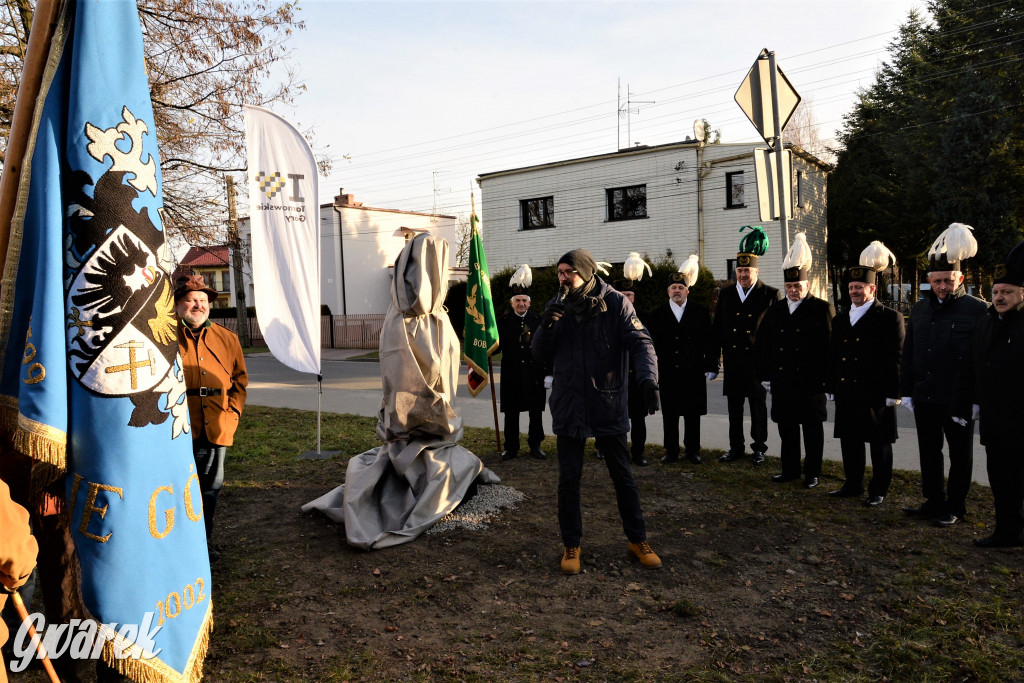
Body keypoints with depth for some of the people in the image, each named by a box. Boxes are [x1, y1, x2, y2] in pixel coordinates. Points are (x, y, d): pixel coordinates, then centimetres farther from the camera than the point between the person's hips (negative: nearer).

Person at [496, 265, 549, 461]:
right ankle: (511, 447, 16)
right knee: (511, 412, 5)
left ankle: (535, 445, 19)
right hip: (511, 374, 0)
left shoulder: (537, 320, 5)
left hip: (534, 373, 1)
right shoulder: (504, 321, 3)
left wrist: (546, 370, 1)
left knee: (535, 412, 7)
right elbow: (498, 344, 3)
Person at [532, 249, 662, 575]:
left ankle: (637, 539, 26)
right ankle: (571, 545, 21)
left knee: (623, 476, 9)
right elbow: (541, 354, 5)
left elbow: (640, 342, -15)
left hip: (608, 405, -2)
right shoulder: (557, 306, 5)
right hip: (568, 405, 3)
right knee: (569, 478, 7)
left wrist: (648, 378, -33)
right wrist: (547, 325, -14)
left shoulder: (615, 303, -6)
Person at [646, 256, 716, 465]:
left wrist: (711, 366, -3)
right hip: (668, 374, 0)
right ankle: (671, 451, 16)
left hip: (693, 373, 0)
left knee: (693, 414, 7)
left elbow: (709, 341, 4)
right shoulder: (657, 315, 4)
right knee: (669, 415, 6)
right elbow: (652, 344, 3)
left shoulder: (701, 312, 4)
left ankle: (692, 450, 19)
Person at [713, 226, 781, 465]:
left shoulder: (771, 295, -3)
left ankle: (759, 448, 19)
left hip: (758, 362, -3)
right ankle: (735, 447, 22)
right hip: (733, 362, 4)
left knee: (758, 407, 6)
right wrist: (713, 360, 7)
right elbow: (718, 329, 10)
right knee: (734, 407, 10)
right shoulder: (726, 295, 8)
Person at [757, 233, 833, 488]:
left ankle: (812, 473, 17)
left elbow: (830, 346, -5)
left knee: (812, 429, 6)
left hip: (811, 383, -4)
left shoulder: (822, 309, -3)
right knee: (786, 429, 11)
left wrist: (826, 378, -10)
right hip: (782, 383, 4)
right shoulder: (775, 310, 10)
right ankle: (790, 469, 24)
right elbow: (764, 344, 12)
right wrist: (765, 375, 7)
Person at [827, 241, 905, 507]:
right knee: (849, 441, 12)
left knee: (879, 443, 5)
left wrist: (892, 392, -12)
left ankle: (878, 490, 16)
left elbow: (895, 358, -8)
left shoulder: (890, 318, -5)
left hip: (876, 394, -6)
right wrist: (832, 386, 11)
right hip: (847, 394, 6)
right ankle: (853, 485, 25)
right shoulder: (840, 320, 13)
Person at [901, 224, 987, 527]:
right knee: (929, 453, 13)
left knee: (960, 455, 8)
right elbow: (908, 354, 11)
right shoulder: (920, 310, 8)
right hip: (924, 399, 5)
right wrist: (906, 391, 8)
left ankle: (955, 507, 21)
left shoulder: (977, 310, -7)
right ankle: (934, 502, 25)